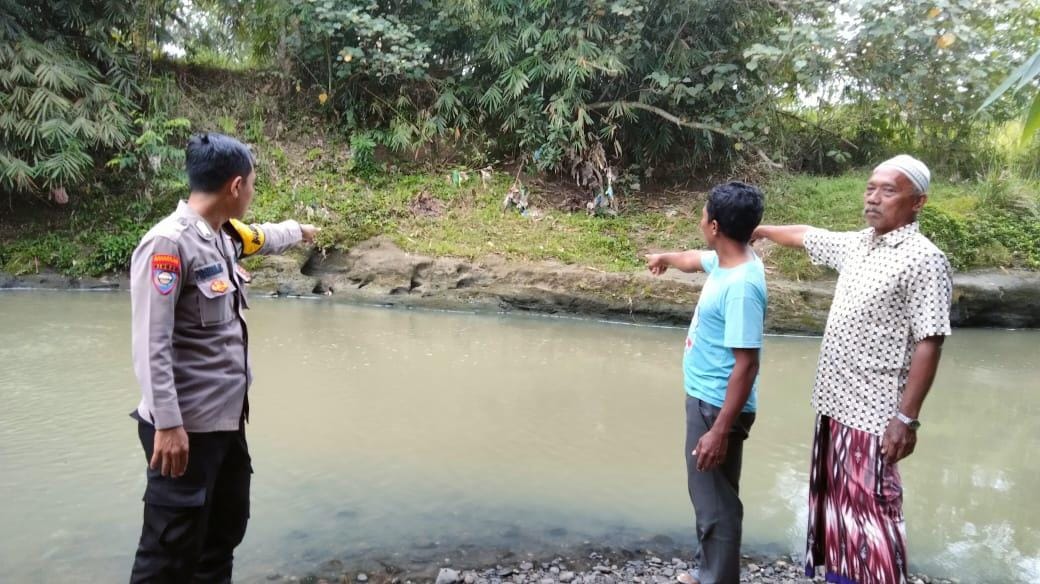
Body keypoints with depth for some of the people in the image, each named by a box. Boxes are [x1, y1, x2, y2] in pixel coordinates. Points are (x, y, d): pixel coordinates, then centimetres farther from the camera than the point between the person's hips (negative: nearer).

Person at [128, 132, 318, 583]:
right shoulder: (169, 243, -19)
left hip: (227, 416, 10)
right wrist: (167, 425, -24)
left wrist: (298, 230, 50)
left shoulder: (223, 235, 7)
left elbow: (263, 238, 32)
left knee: (226, 529, 22)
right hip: (185, 426, -9)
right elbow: (150, 344, -22)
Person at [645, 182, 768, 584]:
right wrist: (666, 258, 48)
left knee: (716, 502, 4)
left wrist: (720, 430, -26)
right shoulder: (725, 261, 3)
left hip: (718, 406, -10)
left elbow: (746, 366, -27)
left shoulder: (742, 285, -26)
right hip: (705, 398, 10)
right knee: (706, 494, 22)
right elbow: (694, 260, 28)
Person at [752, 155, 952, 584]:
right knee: (837, 501, 18)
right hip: (836, 402, 8)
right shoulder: (856, 245, 8)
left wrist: (906, 418, -21)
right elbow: (805, 236, 27)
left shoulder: (924, 260, -15)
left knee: (869, 509, 0)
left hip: (874, 411, -8)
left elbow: (929, 345, -18)